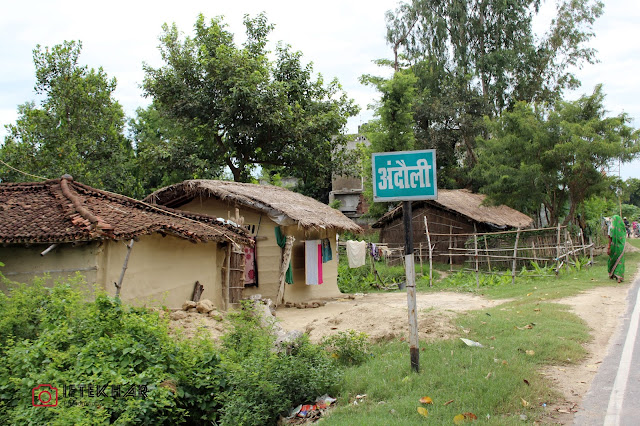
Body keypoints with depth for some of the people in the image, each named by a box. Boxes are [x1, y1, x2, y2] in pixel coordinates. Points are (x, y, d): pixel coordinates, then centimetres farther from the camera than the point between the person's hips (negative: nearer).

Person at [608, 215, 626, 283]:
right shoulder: (622, 227, 2)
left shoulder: (611, 227, -8)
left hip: (613, 246, -2)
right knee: (620, 261, 2)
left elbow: (610, 238, -12)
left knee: (612, 260, 17)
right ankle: (619, 276, -11)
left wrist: (608, 248, -12)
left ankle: (611, 274, 32)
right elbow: (625, 237, 7)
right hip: (621, 247, 2)